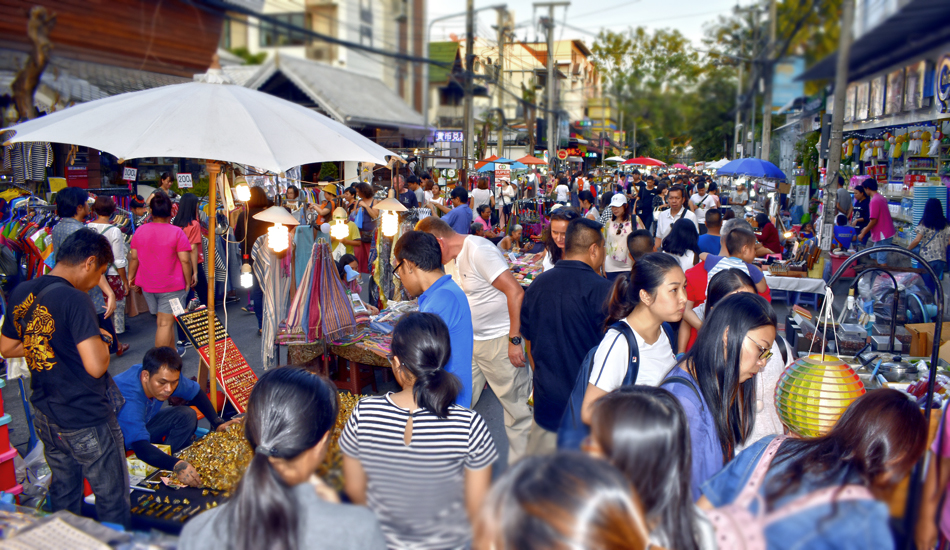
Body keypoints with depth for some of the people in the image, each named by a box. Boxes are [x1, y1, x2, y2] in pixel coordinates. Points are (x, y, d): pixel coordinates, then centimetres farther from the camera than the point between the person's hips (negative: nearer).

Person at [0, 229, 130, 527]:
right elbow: (96, 366, -27)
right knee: (112, 500, 8)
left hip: (45, 417, 8)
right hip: (86, 421, -8)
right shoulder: (74, 299, -23)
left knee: (63, 493, 24)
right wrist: (101, 342, -8)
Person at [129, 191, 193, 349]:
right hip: (172, 286, -5)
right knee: (165, 323, -3)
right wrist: (188, 282, -4)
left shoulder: (140, 231, -1)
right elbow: (185, 260, -15)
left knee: (163, 322, 20)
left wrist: (131, 277, 18)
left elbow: (134, 257, 5)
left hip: (148, 285, 5)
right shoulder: (176, 232, -14)